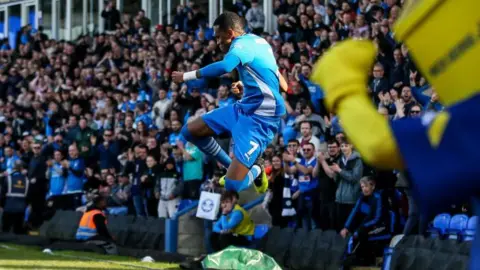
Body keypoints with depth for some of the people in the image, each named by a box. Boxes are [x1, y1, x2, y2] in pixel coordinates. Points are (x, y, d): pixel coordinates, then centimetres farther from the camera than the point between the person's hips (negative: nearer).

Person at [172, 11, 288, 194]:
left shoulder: (242, 44, -17)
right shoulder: (257, 41, 11)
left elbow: (224, 67, -40)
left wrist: (186, 76, -29)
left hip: (260, 118, -10)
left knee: (232, 185, -18)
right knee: (190, 130, 9)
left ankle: (255, 171, 16)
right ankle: (233, 167, 23)